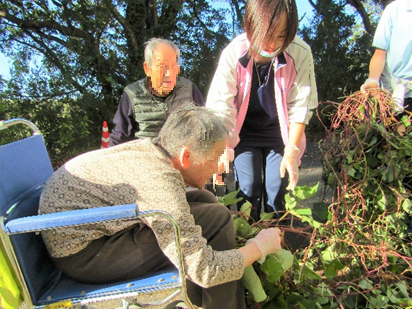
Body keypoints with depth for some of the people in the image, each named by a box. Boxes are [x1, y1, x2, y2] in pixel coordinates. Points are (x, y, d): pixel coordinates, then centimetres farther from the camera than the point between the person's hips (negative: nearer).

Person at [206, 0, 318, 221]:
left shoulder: (300, 54, -20)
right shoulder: (233, 53, -21)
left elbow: (300, 107, -13)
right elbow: (220, 107, -21)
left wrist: (291, 152, -13)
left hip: (279, 134, 1)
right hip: (245, 132, 0)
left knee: (277, 192, 0)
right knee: (249, 189, -5)